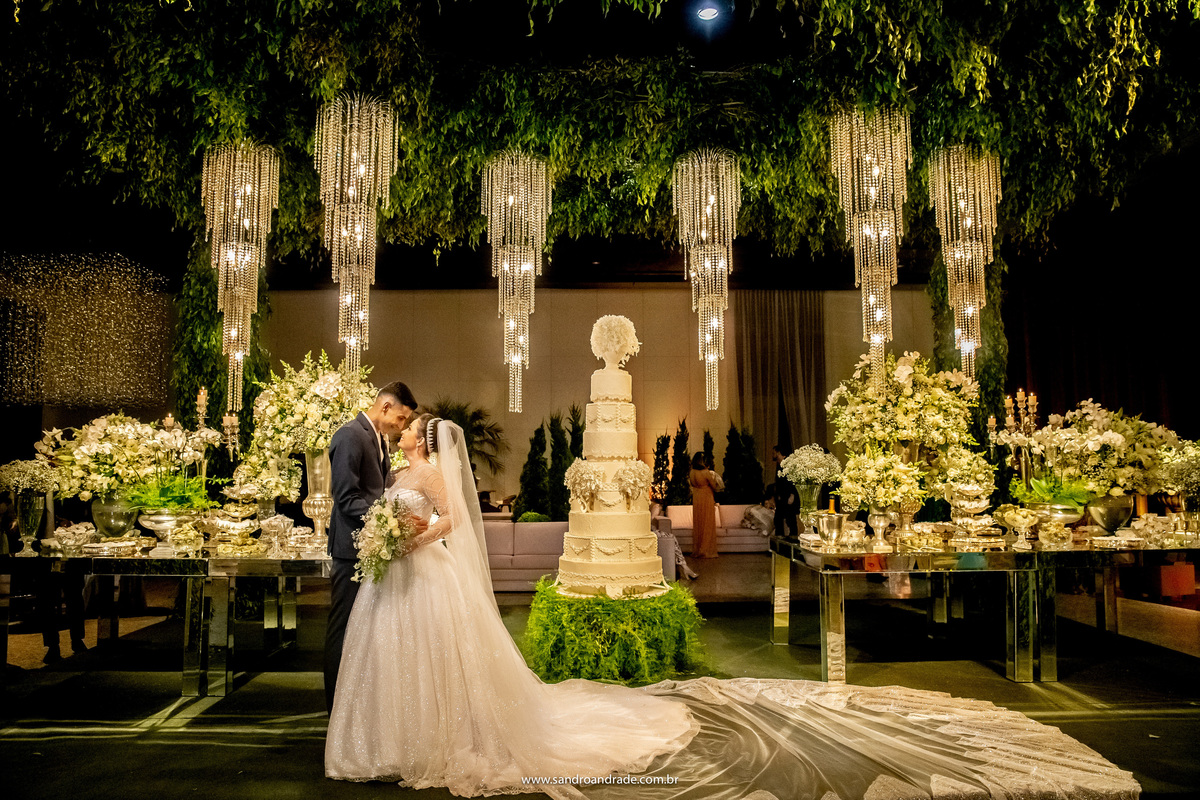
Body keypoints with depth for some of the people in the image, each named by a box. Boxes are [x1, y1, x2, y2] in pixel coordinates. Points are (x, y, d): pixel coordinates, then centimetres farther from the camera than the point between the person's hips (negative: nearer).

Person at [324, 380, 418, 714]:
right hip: (352, 548, -9)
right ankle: (338, 707, 12)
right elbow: (347, 498, -20)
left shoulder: (379, 438, 16)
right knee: (344, 628, 2)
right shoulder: (350, 436, -14)